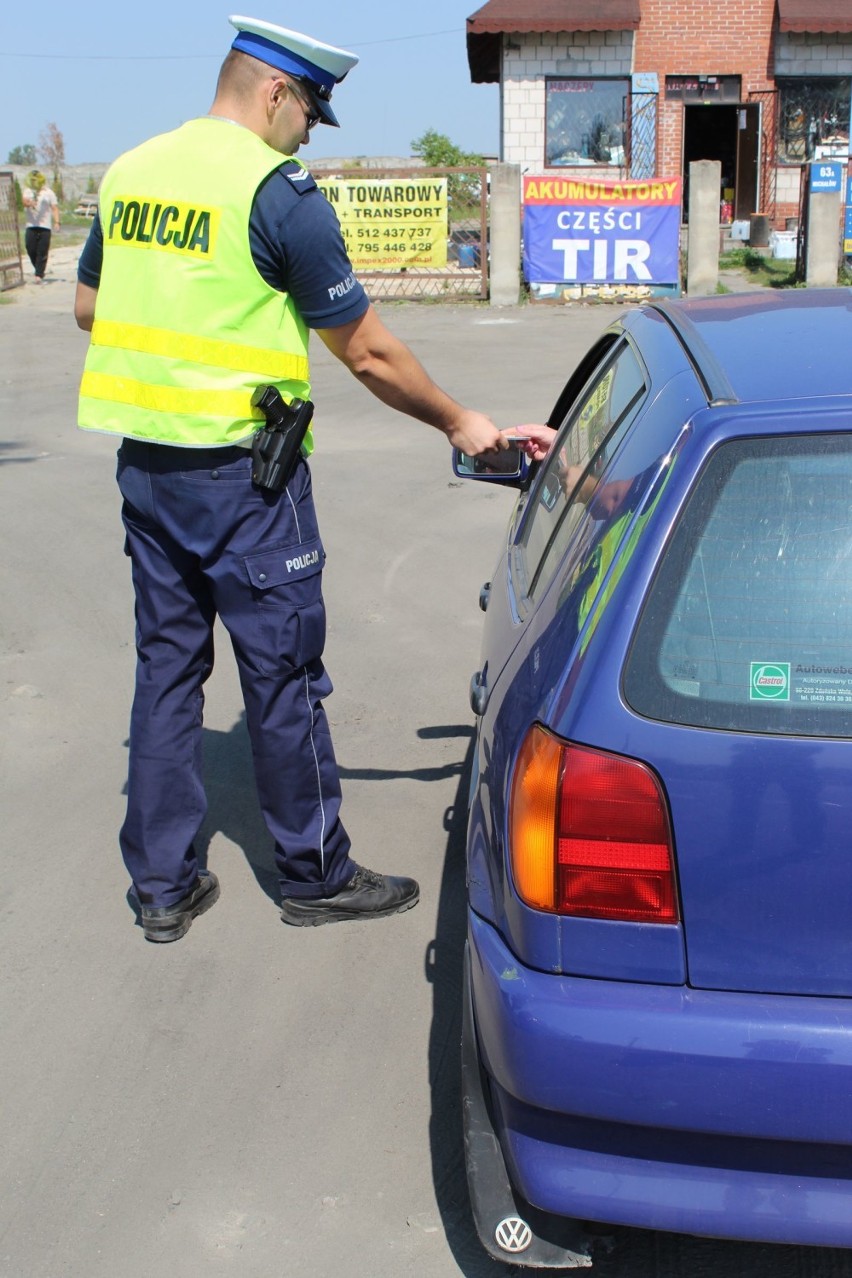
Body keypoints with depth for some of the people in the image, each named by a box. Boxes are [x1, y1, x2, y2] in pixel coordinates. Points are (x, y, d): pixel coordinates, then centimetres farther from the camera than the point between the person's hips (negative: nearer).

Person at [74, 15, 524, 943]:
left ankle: (162, 884, 21)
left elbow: (88, 308, 19)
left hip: (144, 461, 7)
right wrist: (459, 425, 1)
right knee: (283, 673, 5)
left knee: (166, 664, 13)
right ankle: (316, 876, 19)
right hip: (238, 470, -7)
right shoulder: (279, 190, -12)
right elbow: (366, 352, -10)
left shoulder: (128, 171, 9)